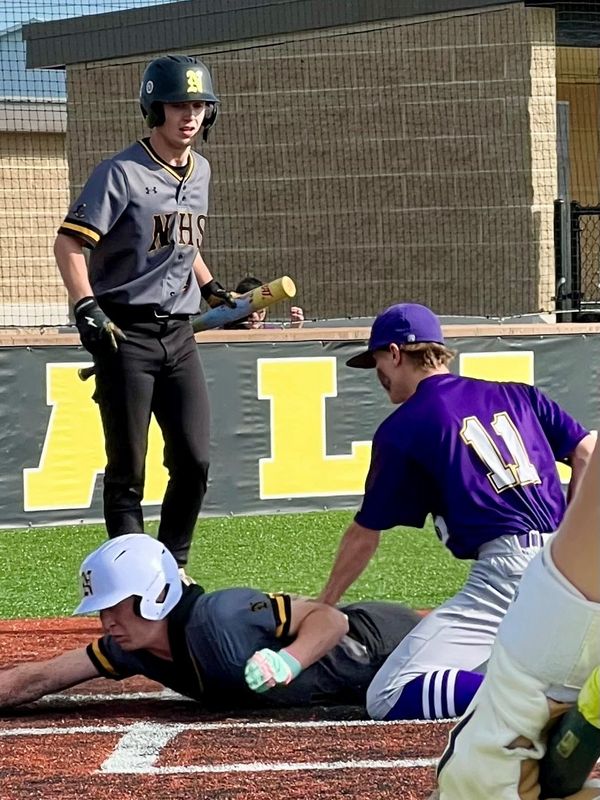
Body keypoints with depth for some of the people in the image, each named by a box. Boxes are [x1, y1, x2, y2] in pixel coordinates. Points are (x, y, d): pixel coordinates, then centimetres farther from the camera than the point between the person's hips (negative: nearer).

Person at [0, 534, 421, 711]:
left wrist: (288, 662, -47)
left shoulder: (222, 618, -35)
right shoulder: (131, 647, -12)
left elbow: (332, 618, -31)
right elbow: (39, 679, -8)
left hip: (378, 643, -7)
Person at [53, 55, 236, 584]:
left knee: (195, 462, 2)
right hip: (127, 334, -6)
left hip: (178, 333, 6)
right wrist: (87, 308, -24)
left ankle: (173, 568, 18)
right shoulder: (122, 173, -10)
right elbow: (69, 244, -14)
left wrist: (213, 289, 17)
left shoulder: (200, 172, 13)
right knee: (127, 468, -2)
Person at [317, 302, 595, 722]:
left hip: (509, 567, -7)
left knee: (388, 699, -11)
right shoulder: (517, 395, 20)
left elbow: (364, 537, 12)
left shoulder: (402, 428, 5)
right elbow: (587, 452, 11)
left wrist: (323, 606, 26)